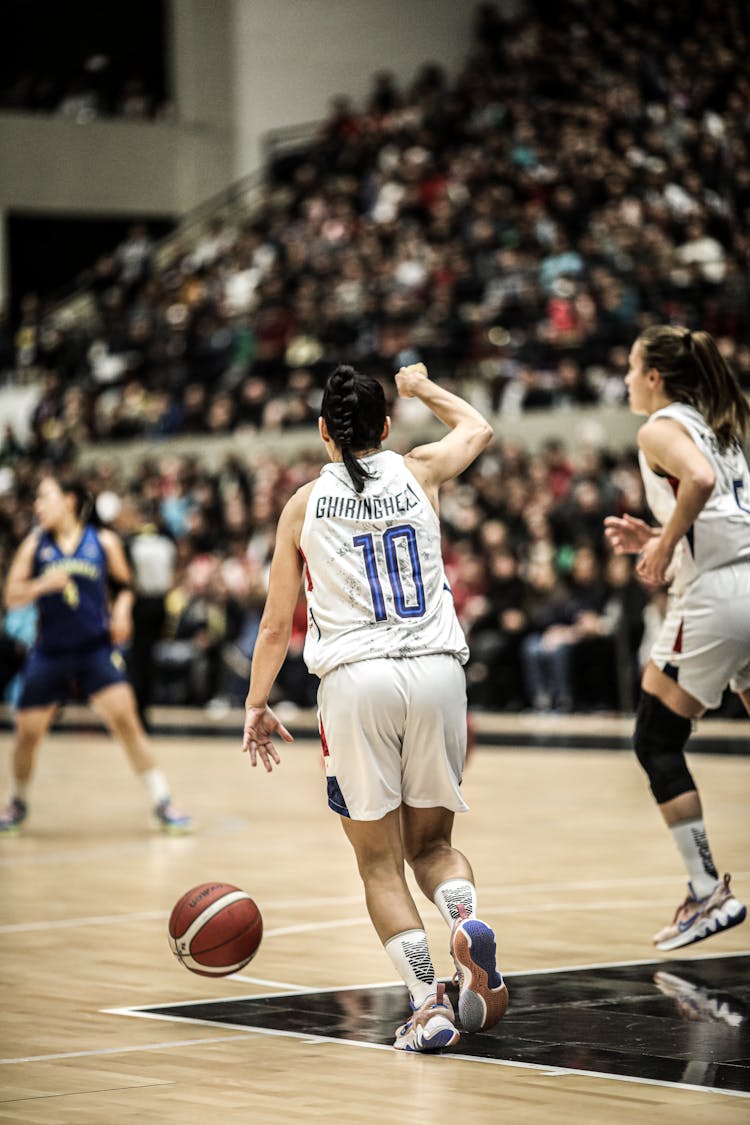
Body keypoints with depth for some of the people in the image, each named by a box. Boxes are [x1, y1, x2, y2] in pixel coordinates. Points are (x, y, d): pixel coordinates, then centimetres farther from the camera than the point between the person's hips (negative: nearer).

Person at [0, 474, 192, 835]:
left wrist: (122, 608, -7)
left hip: (97, 649, -2)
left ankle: (163, 805, -10)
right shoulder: (35, 545, 2)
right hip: (49, 652, 2)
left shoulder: (104, 542, 0)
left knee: (126, 720, -15)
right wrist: (42, 585, -20)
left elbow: (123, 584, 13)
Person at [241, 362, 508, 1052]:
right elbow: (478, 428, 35)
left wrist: (256, 706, 18)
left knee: (380, 862, 7)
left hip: (355, 679, -2)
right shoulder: (420, 471, 11)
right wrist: (423, 388, 51)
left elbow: (277, 625, 9)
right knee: (432, 843, 18)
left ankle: (428, 1001, -9)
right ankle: (468, 921, -14)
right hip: (436, 672, 2)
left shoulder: (305, 503, 8)